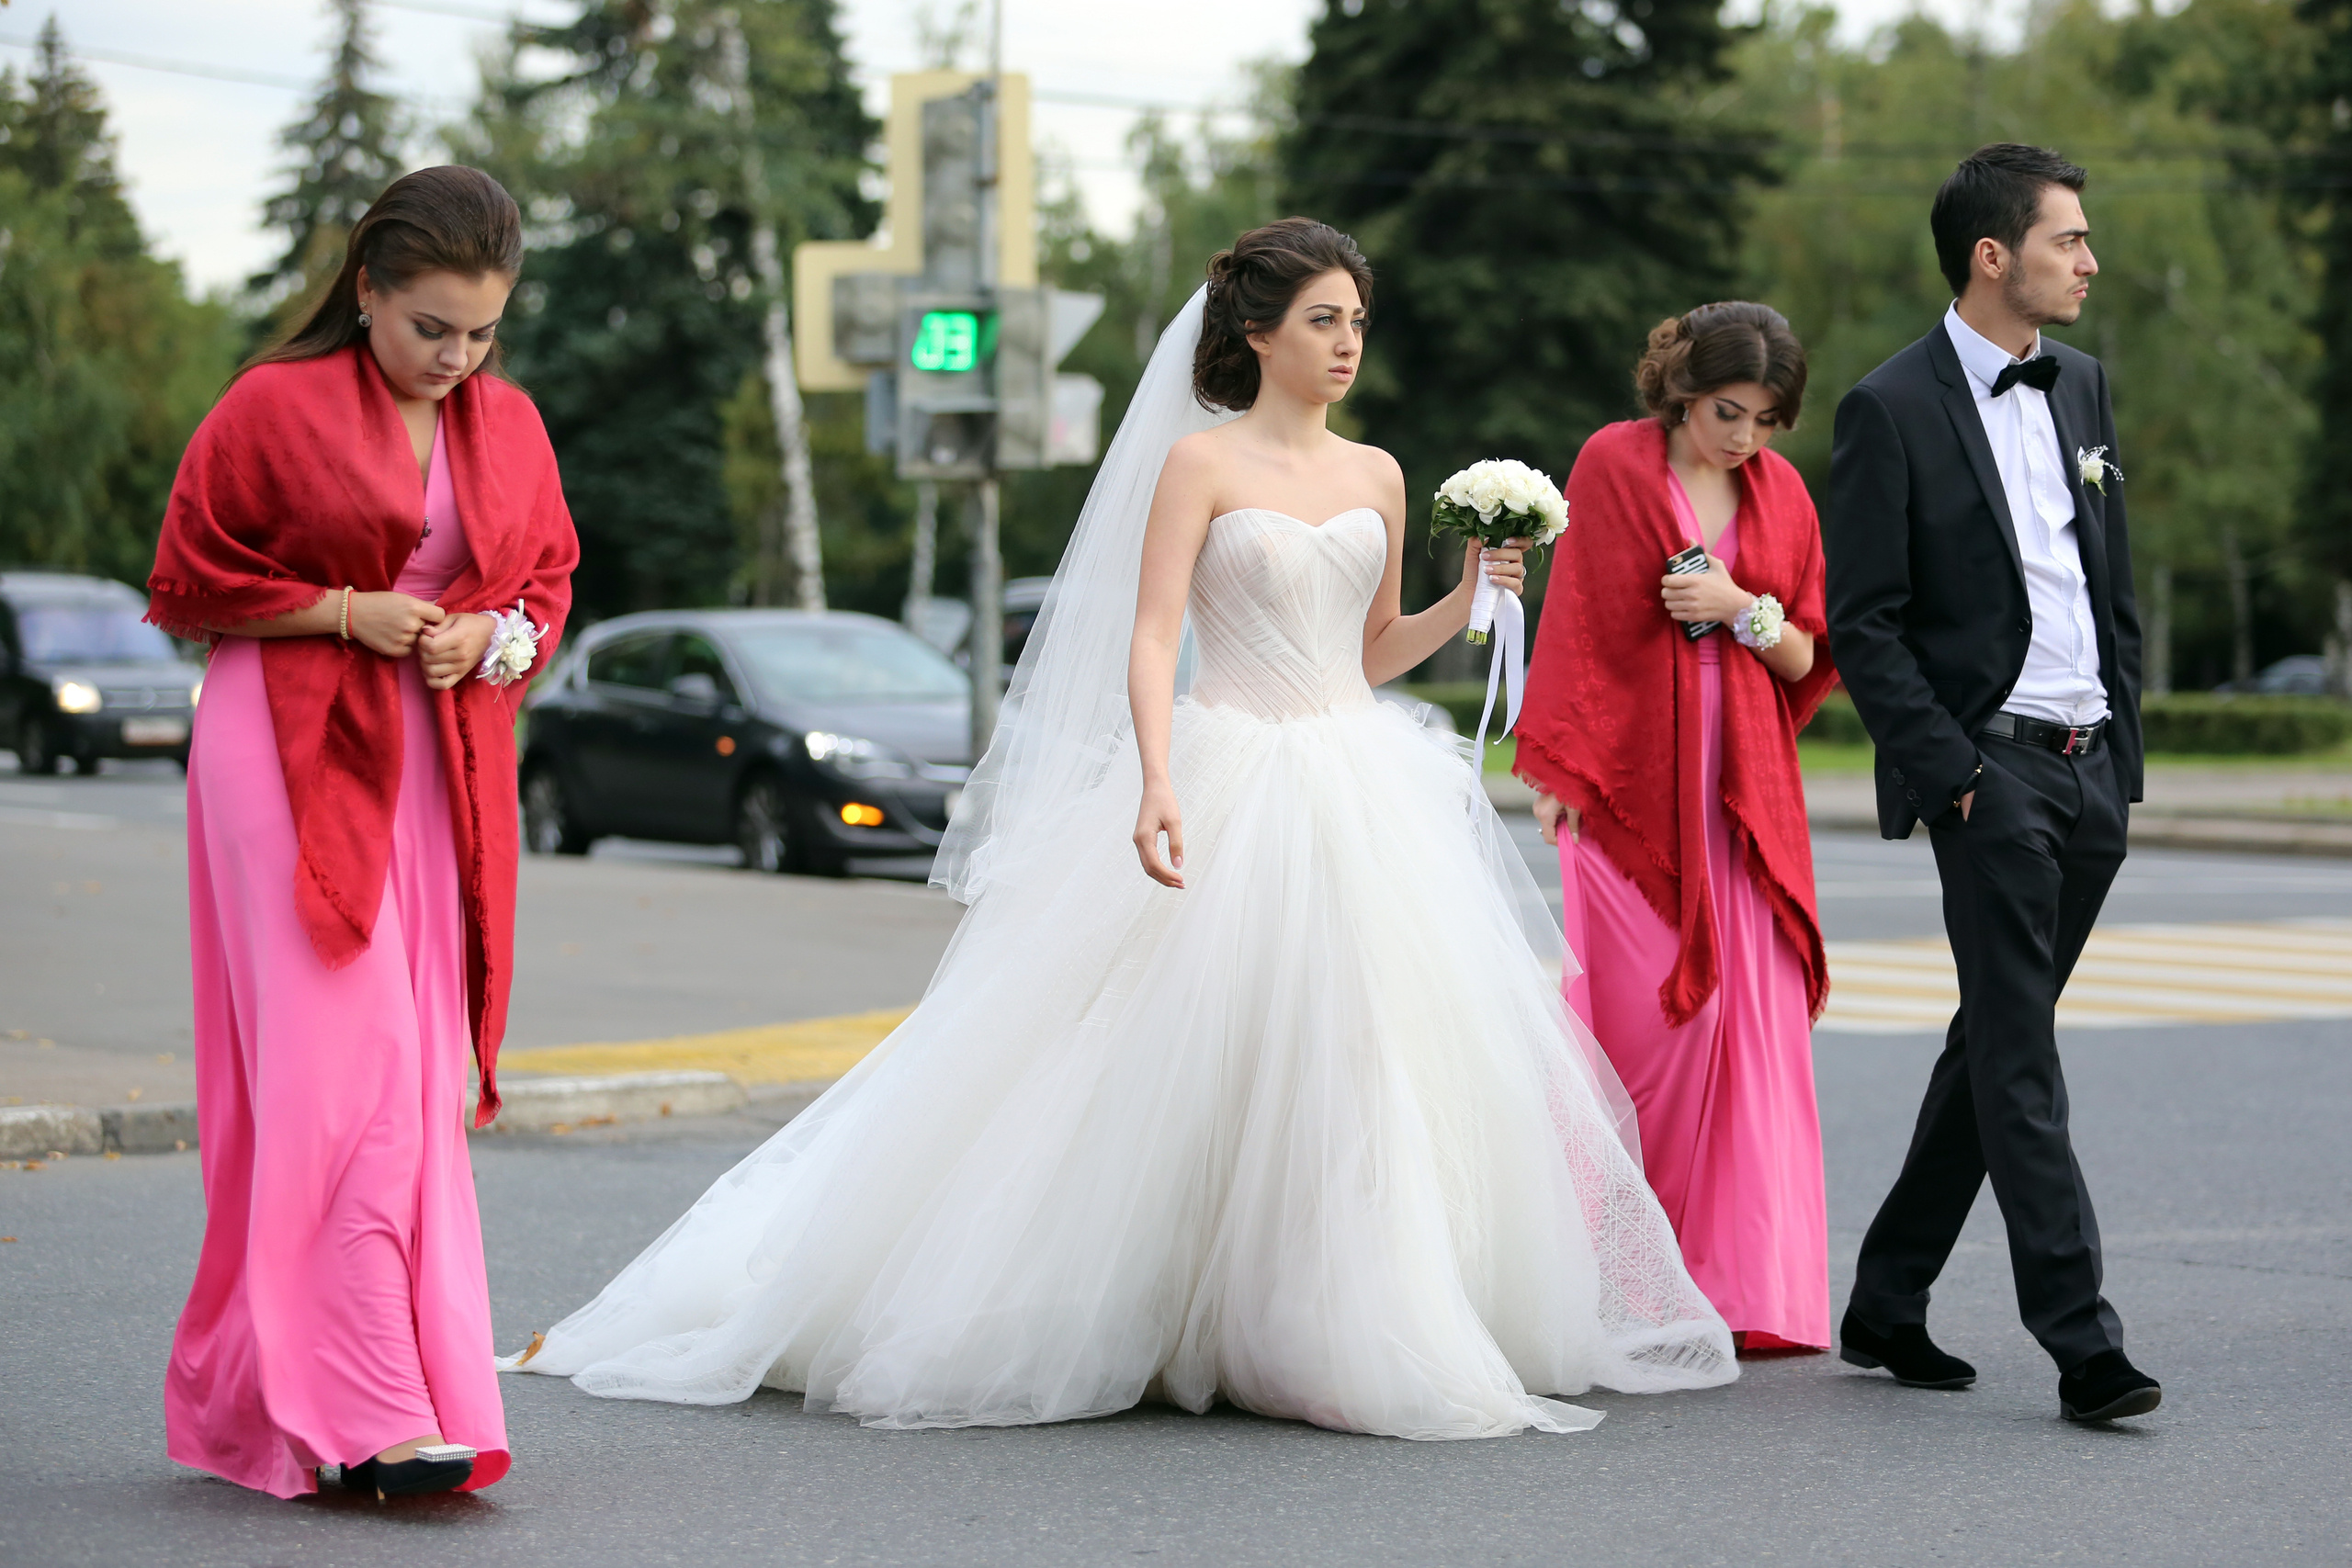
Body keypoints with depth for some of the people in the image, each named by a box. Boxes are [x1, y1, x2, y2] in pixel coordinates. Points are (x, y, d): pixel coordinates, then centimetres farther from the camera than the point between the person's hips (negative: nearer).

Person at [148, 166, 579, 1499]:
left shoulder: (510, 425, 9)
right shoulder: (273, 410, -5)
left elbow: (549, 583, 18)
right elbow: (192, 586, -1)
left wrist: (493, 637, -4)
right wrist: (348, 612, -12)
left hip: (444, 770, 6)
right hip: (296, 757, -6)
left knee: (420, 1080, 4)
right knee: (343, 1068, -14)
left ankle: (245, 1393, 15)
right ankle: (366, 1416, -15)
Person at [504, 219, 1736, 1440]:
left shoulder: (1377, 477, 13)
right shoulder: (1199, 462, -3)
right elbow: (1151, 638, -12)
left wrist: (1463, 607, 3)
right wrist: (1156, 782, -26)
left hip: (1358, 784, 5)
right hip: (1229, 784, -5)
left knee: (1366, 1057, 2)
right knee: (1198, 1066, -8)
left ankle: (1343, 1334, 10)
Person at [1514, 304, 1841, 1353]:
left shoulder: (1782, 493, 10)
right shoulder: (1614, 464, -1)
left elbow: (1807, 660, 12)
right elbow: (1573, 624, 0)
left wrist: (1743, 611, -8)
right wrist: (1557, 772, -6)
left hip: (1744, 793, 3)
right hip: (1632, 783, -3)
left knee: (1752, 1028, -2)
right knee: (1640, 1022, -4)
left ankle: (1748, 1290, 3)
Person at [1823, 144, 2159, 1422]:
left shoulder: (2083, 385, 13)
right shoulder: (1892, 408, -7)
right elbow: (1862, 626, -9)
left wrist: (2123, 745, 13)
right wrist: (1948, 772, -14)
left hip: (2091, 771, 7)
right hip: (1986, 767, -7)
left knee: (1994, 1042, 12)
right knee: (2021, 1056, -8)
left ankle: (1888, 1304, 22)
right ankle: (2081, 1343, -9)